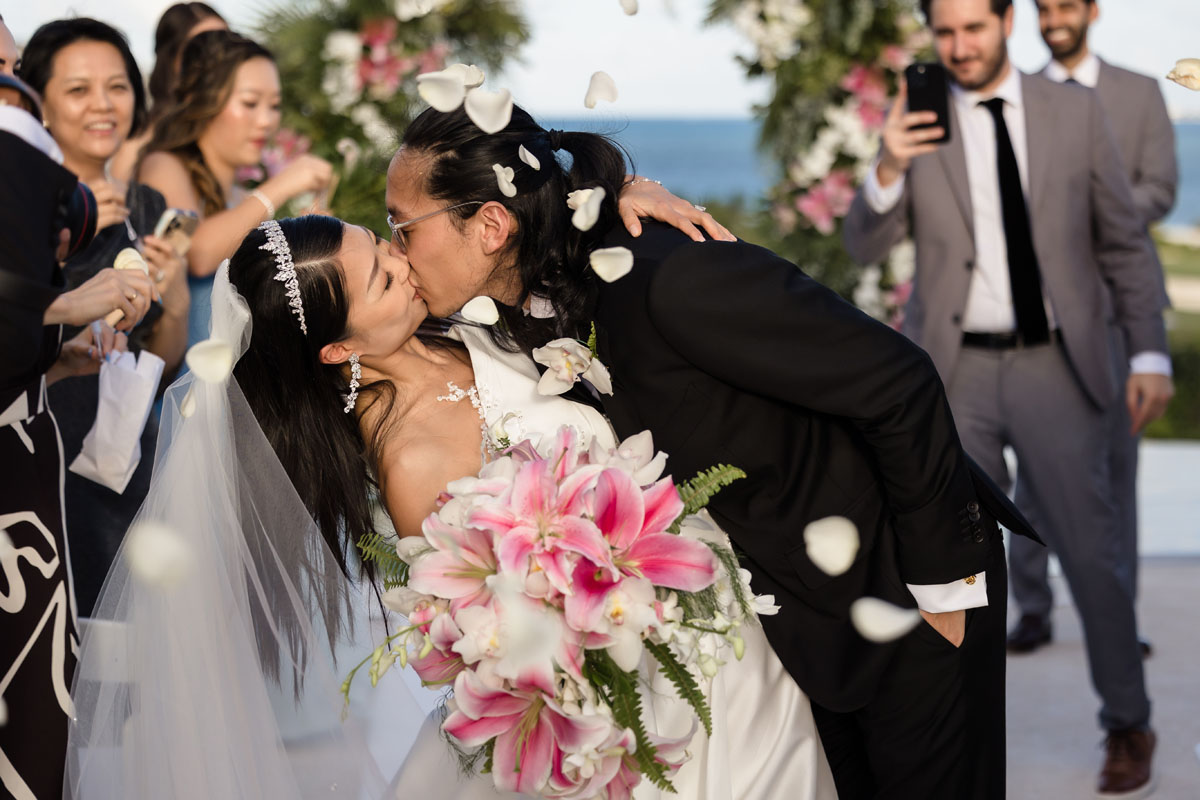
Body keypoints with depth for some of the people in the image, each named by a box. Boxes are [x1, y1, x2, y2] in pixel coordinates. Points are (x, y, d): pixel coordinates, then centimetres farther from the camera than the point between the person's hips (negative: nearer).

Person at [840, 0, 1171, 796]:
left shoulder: (1076, 111, 1)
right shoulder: (919, 122, 1)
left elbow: (1126, 242, 5)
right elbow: (866, 246, -4)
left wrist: (1150, 354, -1)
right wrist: (888, 169, -24)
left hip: (1056, 368, -1)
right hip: (956, 372, 1)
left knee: (1092, 552, 2)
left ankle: (1129, 726, 21)